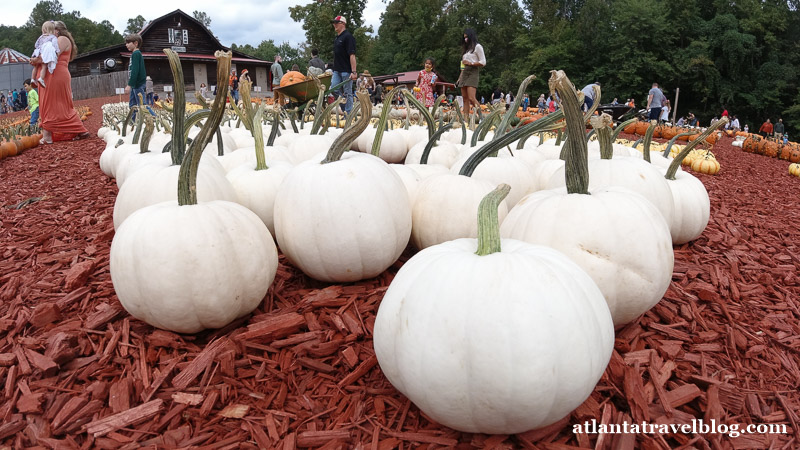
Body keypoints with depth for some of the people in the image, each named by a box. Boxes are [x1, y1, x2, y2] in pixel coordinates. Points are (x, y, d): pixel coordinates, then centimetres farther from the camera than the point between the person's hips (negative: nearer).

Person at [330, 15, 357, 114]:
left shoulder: (348, 37, -10)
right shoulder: (336, 38, 17)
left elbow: (352, 55, -17)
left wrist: (354, 71, -22)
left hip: (346, 70, -8)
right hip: (337, 70, 8)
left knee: (347, 93, -2)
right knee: (335, 90, 3)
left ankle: (348, 115, 4)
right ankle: (345, 110, 16)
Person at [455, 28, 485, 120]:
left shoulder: (477, 47, 3)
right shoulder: (466, 48, 25)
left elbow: (483, 62, -5)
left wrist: (470, 63, -11)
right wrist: (459, 78, 17)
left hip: (473, 73, -7)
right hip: (464, 74, 8)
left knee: (471, 98, -21)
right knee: (465, 99, -2)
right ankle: (465, 118, -5)